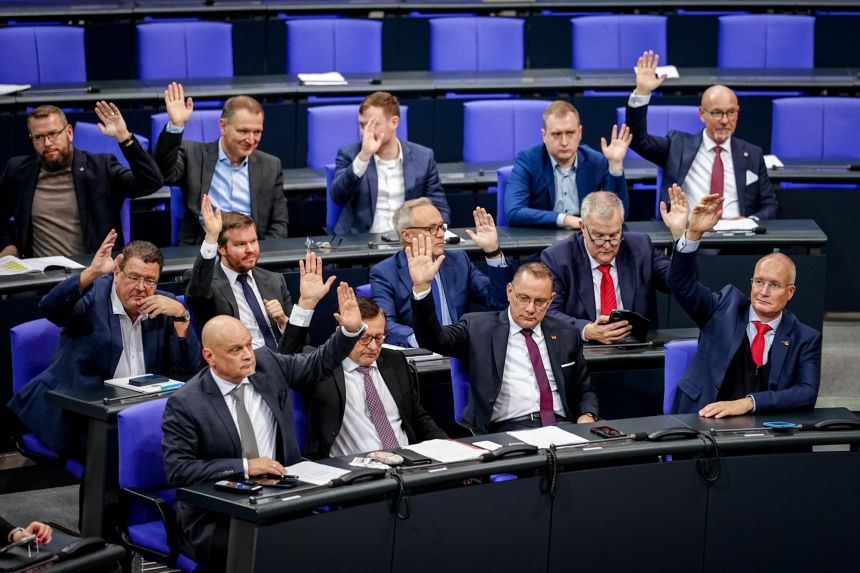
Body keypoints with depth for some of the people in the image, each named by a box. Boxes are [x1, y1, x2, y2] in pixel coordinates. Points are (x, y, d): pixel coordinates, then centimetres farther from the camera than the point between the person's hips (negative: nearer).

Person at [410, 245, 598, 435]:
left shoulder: (566, 335, 17)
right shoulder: (479, 327, 7)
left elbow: (584, 390, 23)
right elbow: (434, 339, -7)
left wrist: (587, 418, 0)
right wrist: (421, 286, -20)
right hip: (506, 430, -3)